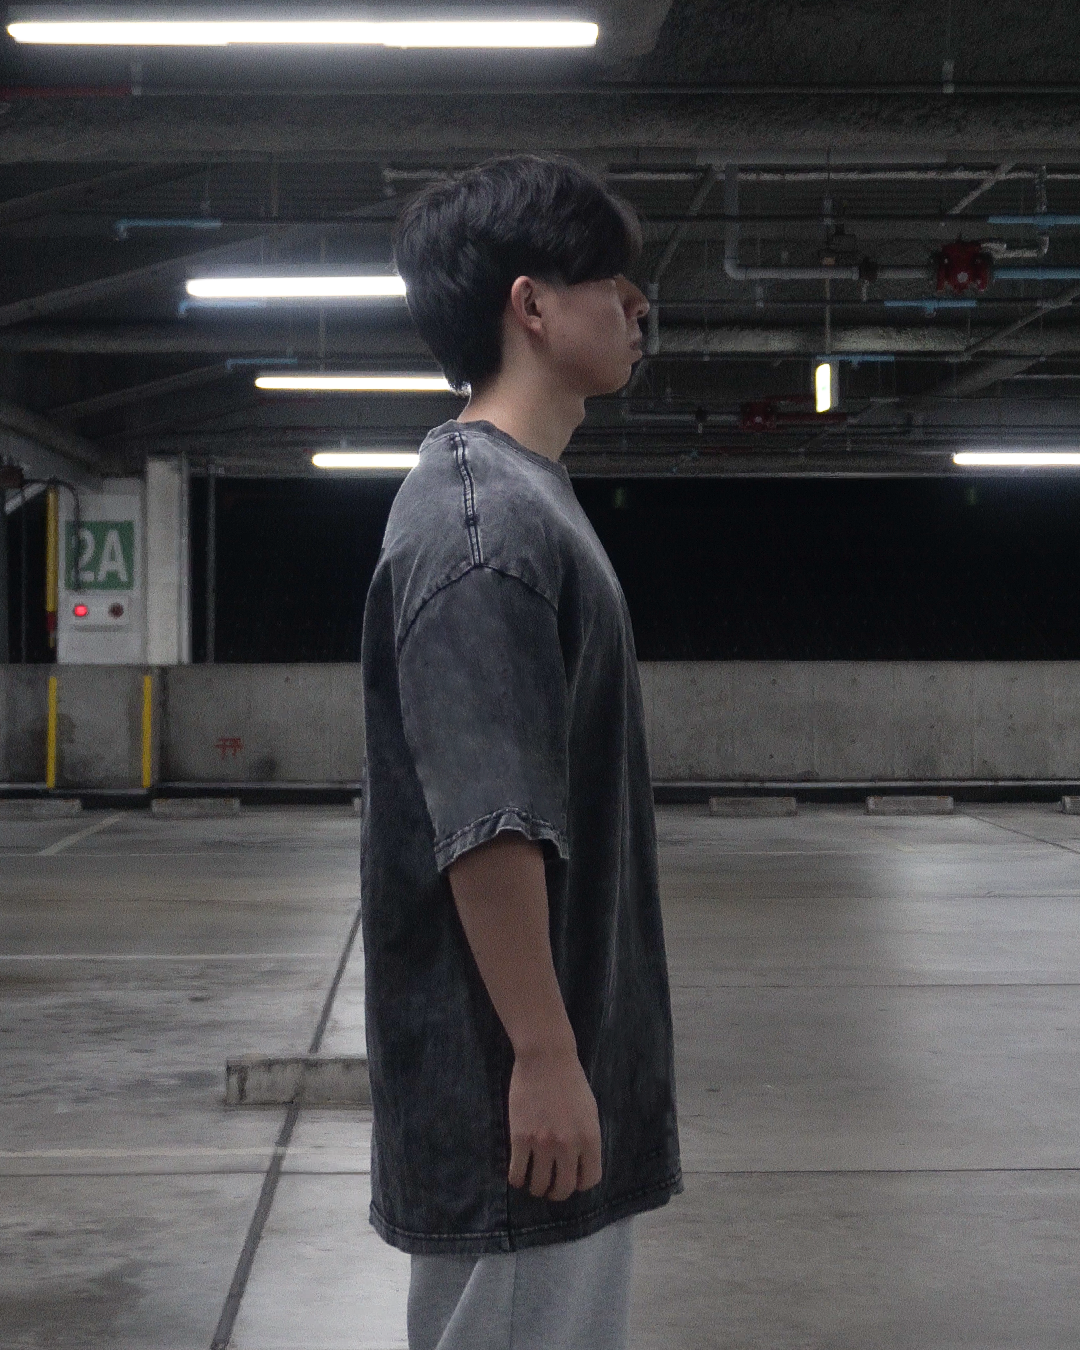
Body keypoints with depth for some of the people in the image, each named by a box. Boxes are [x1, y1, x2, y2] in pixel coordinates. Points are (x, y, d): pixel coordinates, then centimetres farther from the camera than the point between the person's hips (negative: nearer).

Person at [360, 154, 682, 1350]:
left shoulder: (523, 499, 13)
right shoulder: (482, 515, -18)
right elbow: (488, 824, -24)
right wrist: (543, 1057, -23)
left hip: (560, 1037, 10)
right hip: (509, 1068, -10)